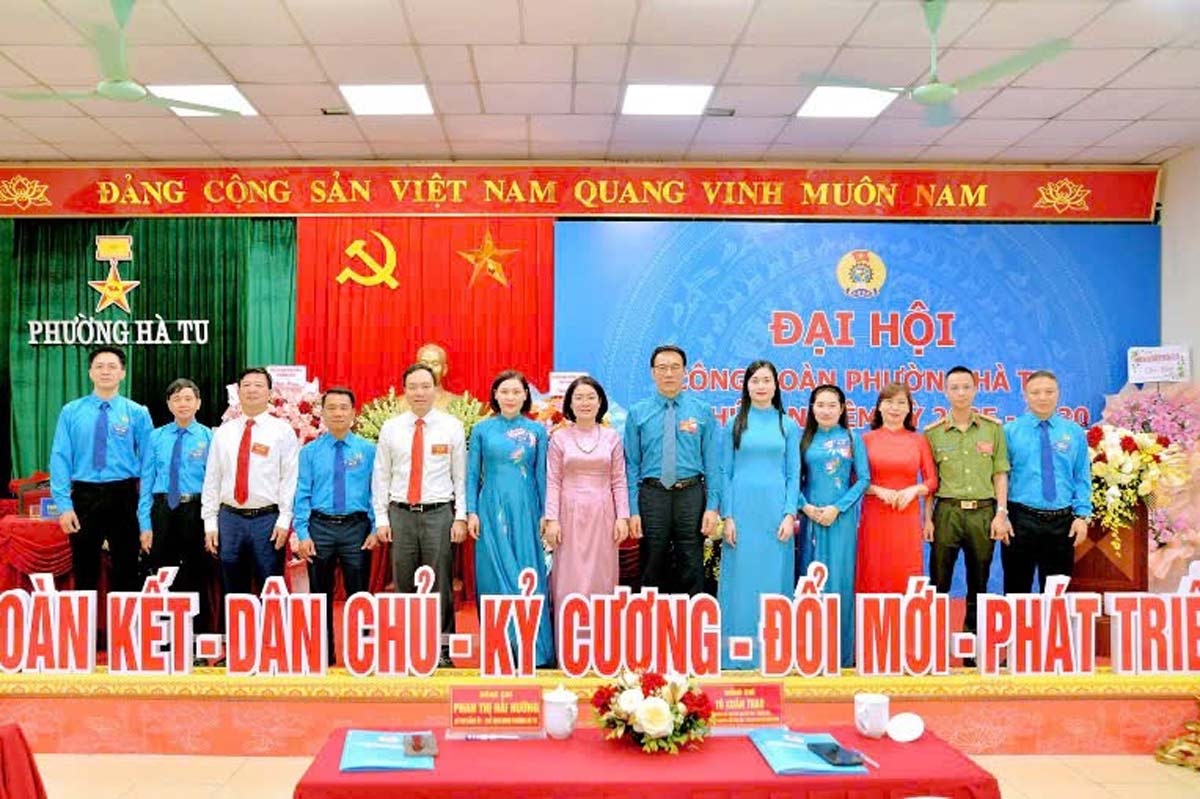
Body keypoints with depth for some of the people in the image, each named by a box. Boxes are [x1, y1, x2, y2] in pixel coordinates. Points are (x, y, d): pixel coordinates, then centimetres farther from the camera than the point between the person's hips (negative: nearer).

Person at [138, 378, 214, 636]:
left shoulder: (210, 438, -1)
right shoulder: (156, 437, 6)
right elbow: (146, 482, 5)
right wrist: (145, 525, -1)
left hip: (196, 512, -2)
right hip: (163, 511, 2)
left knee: (197, 580, 5)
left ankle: (199, 640, 16)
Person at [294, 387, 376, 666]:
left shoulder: (368, 450, 2)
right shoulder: (310, 452, 4)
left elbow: (376, 492, 1)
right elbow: (302, 494, 1)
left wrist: (376, 529, -8)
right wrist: (302, 534, -7)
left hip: (357, 527, -1)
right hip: (320, 527, 1)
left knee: (358, 594, 5)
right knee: (320, 596, 10)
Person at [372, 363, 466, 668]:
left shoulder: (452, 427, 2)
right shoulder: (390, 428, 7)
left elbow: (461, 475, 2)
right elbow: (381, 476, 8)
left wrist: (461, 517, -4)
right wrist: (381, 518, 3)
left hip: (439, 514, -2)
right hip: (401, 514, 2)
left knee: (440, 585, 1)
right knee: (404, 585, 8)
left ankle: (442, 649, 11)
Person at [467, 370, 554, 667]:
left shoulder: (537, 431, 6)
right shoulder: (482, 429, 5)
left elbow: (541, 475, 7)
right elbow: (472, 474, 6)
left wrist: (545, 515, 4)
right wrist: (472, 512, -1)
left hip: (525, 511, 0)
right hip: (492, 510, 0)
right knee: (495, 575, 2)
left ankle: (532, 649, 9)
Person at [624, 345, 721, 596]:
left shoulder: (702, 412, 3)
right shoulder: (637, 414, 3)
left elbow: (712, 463, 1)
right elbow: (632, 465, 2)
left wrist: (713, 507, -7)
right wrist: (632, 510, -5)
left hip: (691, 495, 0)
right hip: (652, 496, 0)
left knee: (691, 570, 6)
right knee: (652, 570, 9)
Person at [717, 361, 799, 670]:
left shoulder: (788, 425, 8)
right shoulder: (736, 424, 7)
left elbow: (794, 474, 6)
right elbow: (726, 473, 5)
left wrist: (790, 514, -5)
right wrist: (727, 516, -3)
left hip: (775, 509, 0)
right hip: (742, 508, 0)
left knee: (773, 578, 4)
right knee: (740, 578, 1)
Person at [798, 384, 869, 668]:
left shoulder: (852, 439, 4)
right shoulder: (804, 439, 7)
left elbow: (864, 479, 0)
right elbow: (795, 479, 6)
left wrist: (837, 508, -9)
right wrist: (806, 507, -10)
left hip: (842, 517, -1)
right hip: (810, 516, 1)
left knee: (839, 579, -1)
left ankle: (841, 653, 9)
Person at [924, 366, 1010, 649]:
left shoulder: (993, 428, 6)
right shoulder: (933, 432, 4)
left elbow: (1000, 474, 6)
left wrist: (1001, 513, -1)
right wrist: (928, 518, 0)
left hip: (984, 512, 1)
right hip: (947, 511, -1)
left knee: (979, 583, 9)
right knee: (939, 581, -1)